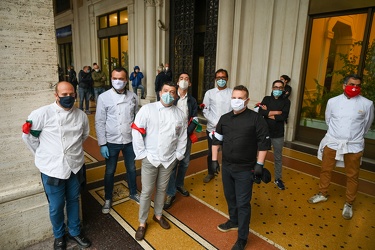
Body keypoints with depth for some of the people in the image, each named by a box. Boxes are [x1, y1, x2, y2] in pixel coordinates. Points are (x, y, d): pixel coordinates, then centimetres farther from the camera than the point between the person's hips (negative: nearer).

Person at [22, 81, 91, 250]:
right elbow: (28, 135, -2)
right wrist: (43, 155, 5)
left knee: (73, 201, 19)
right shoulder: (42, 114, -13)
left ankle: (75, 232, 39)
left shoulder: (81, 115, 0)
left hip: (75, 166, 3)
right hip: (52, 168, -3)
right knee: (56, 206, 10)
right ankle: (59, 236, 36)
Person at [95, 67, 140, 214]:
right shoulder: (104, 97, -9)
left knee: (131, 169, 18)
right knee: (110, 171, 13)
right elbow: (99, 122, -7)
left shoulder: (133, 97, -2)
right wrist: (102, 144, -10)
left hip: (130, 141, 2)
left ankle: (133, 193, 41)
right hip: (112, 142, -2)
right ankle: (108, 199, 35)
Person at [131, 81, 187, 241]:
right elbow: (136, 132, -10)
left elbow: (182, 137, 8)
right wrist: (142, 154, -11)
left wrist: (178, 155, 4)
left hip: (169, 160, 3)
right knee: (146, 192, 8)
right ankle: (142, 223, 28)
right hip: (150, 159, -3)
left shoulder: (179, 114, 1)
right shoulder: (147, 109, -10)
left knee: (161, 189, 19)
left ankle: (158, 215, 42)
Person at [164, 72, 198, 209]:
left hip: (187, 136, 4)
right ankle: (171, 193, 10)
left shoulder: (192, 100, 7)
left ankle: (179, 184, 36)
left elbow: (194, 120, 3)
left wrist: (187, 133, -11)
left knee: (185, 162, 13)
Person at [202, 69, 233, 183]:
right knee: (211, 153, 13)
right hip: (212, 128, 1)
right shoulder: (209, 93, 3)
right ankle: (210, 173, 35)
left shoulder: (233, 93, 3)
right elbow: (206, 111, -1)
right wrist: (216, 123, -11)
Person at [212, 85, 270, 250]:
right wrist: (214, 160, 6)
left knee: (243, 203, 4)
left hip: (245, 169, -5)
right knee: (230, 197, 21)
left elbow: (264, 143, -9)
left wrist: (259, 164, -12)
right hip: (227, 166, 5)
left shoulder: (256, 118, -12)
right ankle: (233, 221, 45)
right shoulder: (225, 118, 2)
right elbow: (216, 140, 9)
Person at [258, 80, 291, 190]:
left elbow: (284, 116, -17)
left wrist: (268, 113, -13)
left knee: (278, 158, 11)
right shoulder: (266, 99, 1)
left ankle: (278, 179, 26)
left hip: (278, 134, 0)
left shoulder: (286, 101, -1)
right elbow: (261, 112, -16)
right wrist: (276, 112, -17)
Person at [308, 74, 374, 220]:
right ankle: (323, 194, 34)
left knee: (352, 176, 9)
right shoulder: (333, 101, -2)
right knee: (326, 170, 13)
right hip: (332, 142, 2)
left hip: (354, 146, -1)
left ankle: (349, 204, 27)